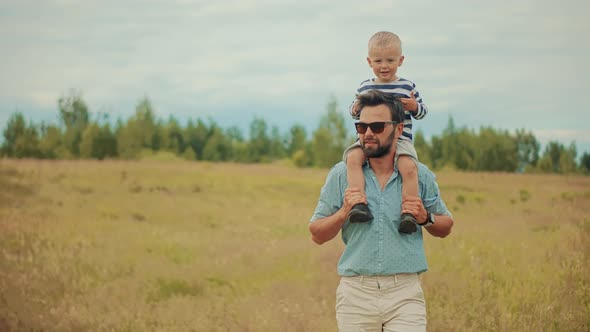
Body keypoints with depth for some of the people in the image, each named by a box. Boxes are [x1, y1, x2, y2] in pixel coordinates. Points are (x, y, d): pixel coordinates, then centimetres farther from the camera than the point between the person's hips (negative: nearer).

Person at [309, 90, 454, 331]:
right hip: (355, 292, 1)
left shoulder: (420, 176, 6)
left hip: (405, 294, -1)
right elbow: (317, 234, 7)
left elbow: (445, 227, 17)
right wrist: (344, 212, -12)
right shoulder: (341, 175, 4)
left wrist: (425, 218, -5)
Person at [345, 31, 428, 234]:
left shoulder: (407, 87, 9)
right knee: (353, 157, -30)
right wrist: (355, 109, -1)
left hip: (400, 139, -2)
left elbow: (422, 111, 13)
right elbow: (354, 111, 22)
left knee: (409, 167, -32)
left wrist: (414, 106, -9)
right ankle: (359, 204, -36)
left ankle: (409, 212, -28)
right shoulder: (364, 87, 15)